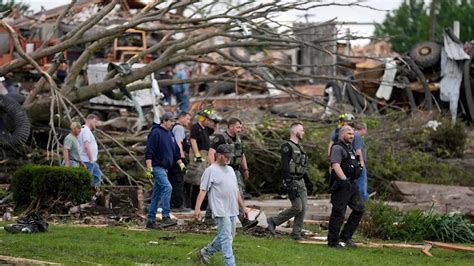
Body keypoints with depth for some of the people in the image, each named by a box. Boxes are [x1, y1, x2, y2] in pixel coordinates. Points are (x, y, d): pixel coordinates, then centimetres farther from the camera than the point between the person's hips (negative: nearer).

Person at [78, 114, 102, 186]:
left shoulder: (87, 131, 17)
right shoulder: (86, 131, -16)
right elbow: (86, 146, -25)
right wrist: (91, 160, -22)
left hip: (92, 161, 11)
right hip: (87, 161, -11)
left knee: (98, 176, 13)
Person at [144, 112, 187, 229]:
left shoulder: (170, 134, 17)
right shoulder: (156, 133, -10)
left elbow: (175, 152, 26)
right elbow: (149, 152, -15)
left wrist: (180, 163, 17)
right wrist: (149, 168, -21)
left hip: (165, 168, 9)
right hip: (157, 167, -9)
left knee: (156, 195, 10)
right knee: (167, 187, -23)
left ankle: (151, 220, 14)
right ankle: (166, 217, -24)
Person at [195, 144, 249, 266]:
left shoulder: (230, 170, 18)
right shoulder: (210, 171, -6)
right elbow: (203, 190, -12)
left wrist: (243, 206, 24)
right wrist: (197, 208, -21)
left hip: (232, 210, 8)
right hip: (221, 211, -8)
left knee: (229, 236, 14)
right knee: (226, 238, -9)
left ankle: (205, 252, 28)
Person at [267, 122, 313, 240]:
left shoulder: (299, 147, 18)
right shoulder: (287, 147, -10)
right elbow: (285, 166, -18)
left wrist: (308, 181, 26)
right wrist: (289, 183, -25)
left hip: (301, 182, 9)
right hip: (292, 181, -9)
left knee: (303, 208, 3)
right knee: (297, 207, -12)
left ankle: (296, 234, 9)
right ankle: (273, 221, 2)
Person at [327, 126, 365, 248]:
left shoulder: (350, 148, 20)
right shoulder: (337, 148, -10)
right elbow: (335, 165, -22)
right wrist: (344, 179, -28)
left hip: (352, 184, 9)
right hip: (341, 185, -9)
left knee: (359, 209, 7)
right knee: (338, 214, -5)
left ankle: (346, 236, 14)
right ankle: (333, 241, 2)